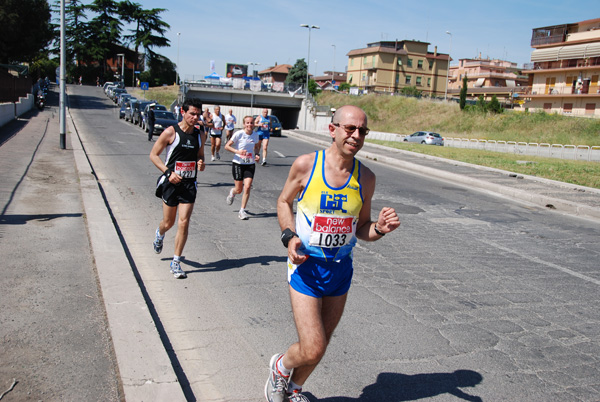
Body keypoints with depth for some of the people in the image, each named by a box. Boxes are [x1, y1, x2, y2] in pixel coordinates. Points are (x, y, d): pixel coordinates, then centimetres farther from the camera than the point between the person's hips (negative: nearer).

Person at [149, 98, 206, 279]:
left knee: (183, 223, -6)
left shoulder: (200, 135, 5)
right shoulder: (171, 132, -9)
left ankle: (176, 262, 5)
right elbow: (153, 154, -5)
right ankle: (159, 234, 49)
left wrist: (201, 163, -4)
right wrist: (168, 172, -16)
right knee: (168, 223, 10)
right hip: (172, 182, -3)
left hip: (189, 184, 3)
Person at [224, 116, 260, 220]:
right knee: (239, 190, 3)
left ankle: (242, 211, 2)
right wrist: (237, 151, -22)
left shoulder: (255, 135, 2)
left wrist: (256, 154, 0)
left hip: (250, 164, 3)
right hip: (238, 163, -2)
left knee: (247, 187, -11)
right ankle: (232, 192, 42)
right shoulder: (239, 134, -11)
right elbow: (227, 146, -7)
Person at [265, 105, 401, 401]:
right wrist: (290, 236, -13)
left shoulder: (365, 177, -2)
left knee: (319, 346, 16)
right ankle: (280, 366, 27)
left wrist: (379, 229, -16)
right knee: (312, 349, -9)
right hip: (306, 266, -3)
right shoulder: (306, 165, -10)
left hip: (341, 268, 4)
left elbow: (361, 227, 6)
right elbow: (284, 202, 5)